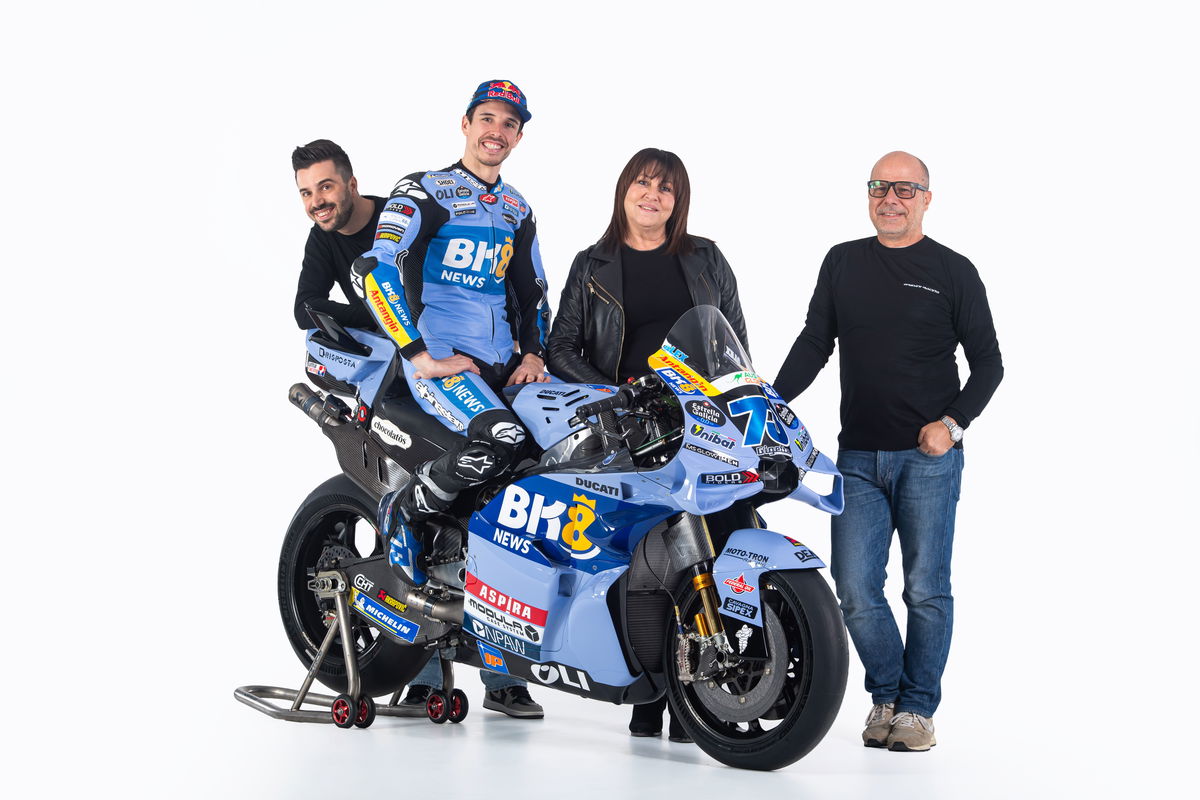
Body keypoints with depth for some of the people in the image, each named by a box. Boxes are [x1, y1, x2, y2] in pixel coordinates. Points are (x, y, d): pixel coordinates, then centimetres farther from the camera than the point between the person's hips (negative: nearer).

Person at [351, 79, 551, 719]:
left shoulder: (518, 211, 23)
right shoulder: (423, 193, 2)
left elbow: (532, 293, 29)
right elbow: (374, 270, -10)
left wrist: (534, 352, 9)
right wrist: (421, 356, -16)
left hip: (502, 367, 6)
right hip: (437, 358, -6)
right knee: (499, 438, -36)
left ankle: (502, 674, 3)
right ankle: (402, 512, -8)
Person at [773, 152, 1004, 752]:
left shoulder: (953, 272, 3)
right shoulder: (842, 263, 12)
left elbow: (988, 362, 4)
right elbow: (814, 343, 14)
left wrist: (953, 423, -10)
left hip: (929, 457, -3)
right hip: (858, 458, 3)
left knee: (926, 589, 2)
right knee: (855, 589, -1)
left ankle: (918, 707, 14)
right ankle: (885, 695, 18)